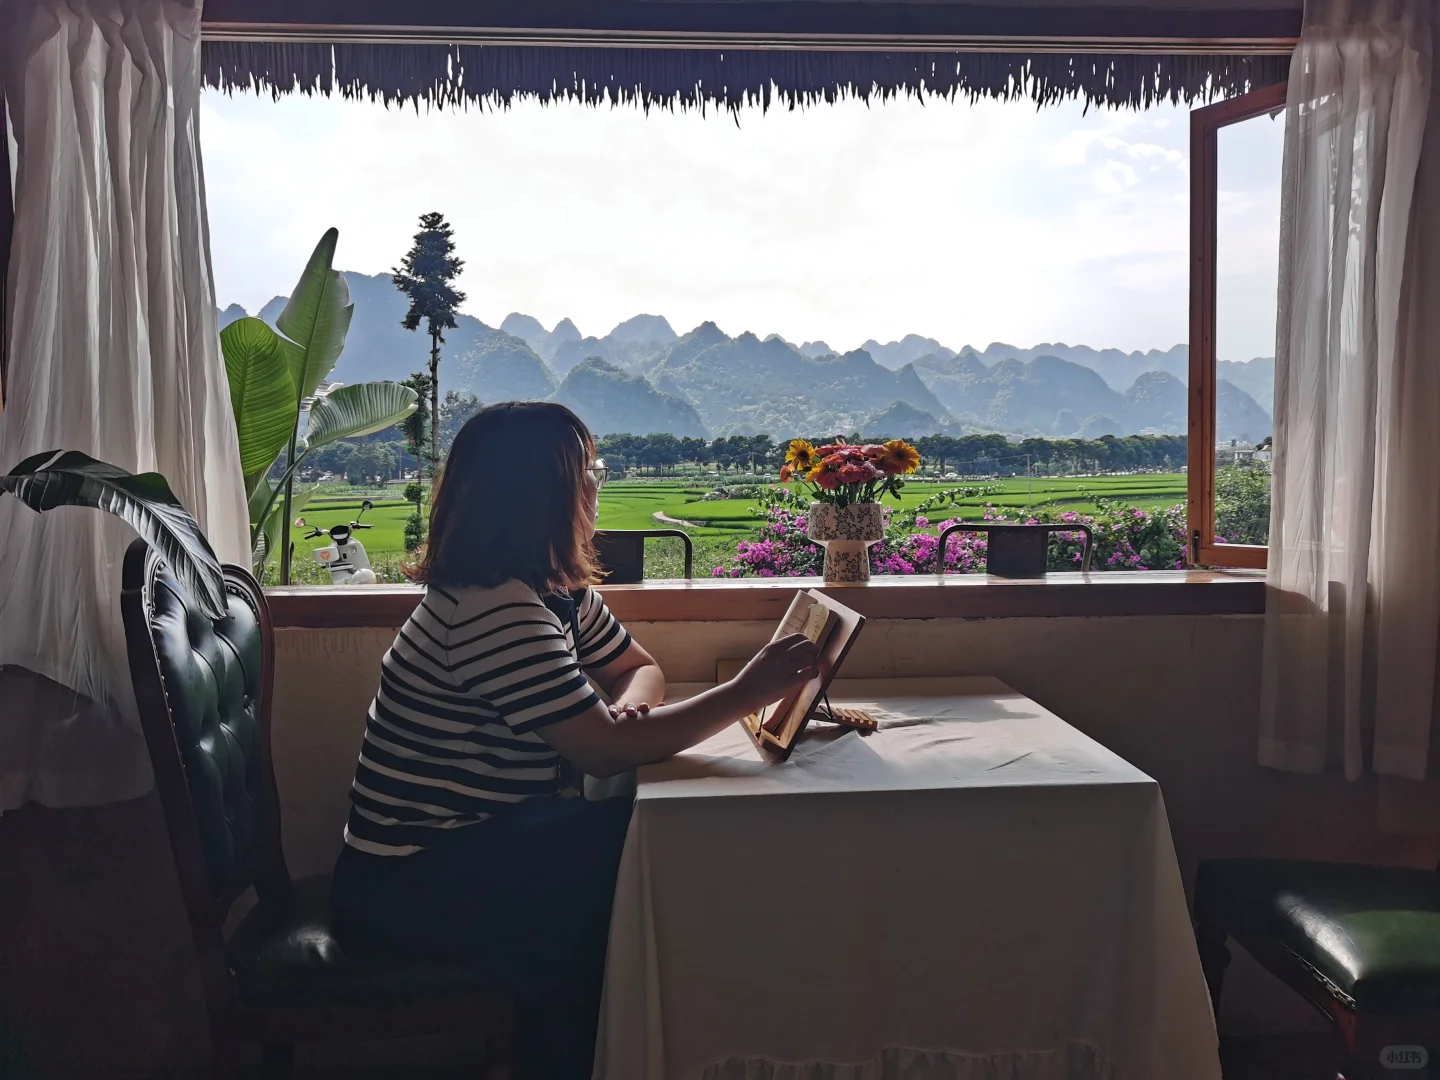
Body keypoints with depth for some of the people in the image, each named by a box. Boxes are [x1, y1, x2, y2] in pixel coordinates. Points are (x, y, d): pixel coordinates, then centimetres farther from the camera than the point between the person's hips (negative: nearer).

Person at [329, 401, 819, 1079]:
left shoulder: (559, 591, 4)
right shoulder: (494, 609, -25)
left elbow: (641, 669, 14)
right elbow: (606, 750, -26)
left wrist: (630, 705, -11)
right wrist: (746, 692, -21)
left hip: (474, 842, 9)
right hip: (409, 887, -8)